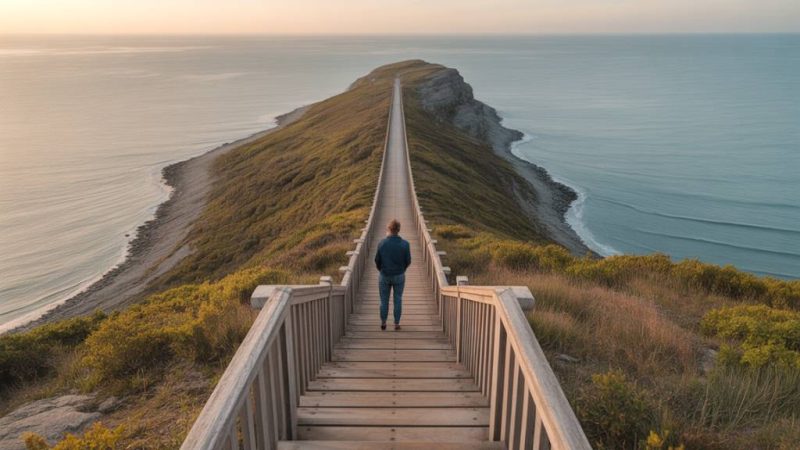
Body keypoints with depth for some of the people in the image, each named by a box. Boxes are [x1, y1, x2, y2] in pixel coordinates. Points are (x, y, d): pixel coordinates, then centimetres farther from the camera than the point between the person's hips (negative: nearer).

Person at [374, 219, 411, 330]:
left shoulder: (382, 243, -13)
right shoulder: (405, 244, -12)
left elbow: (377, 261, -4)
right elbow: (408, 261, -5)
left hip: (384, 276, 0)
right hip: (399, 276, 0)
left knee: (384, 300, 13)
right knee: (398, 300, 12)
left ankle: (383, 323, 21)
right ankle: (396, 324, 17)